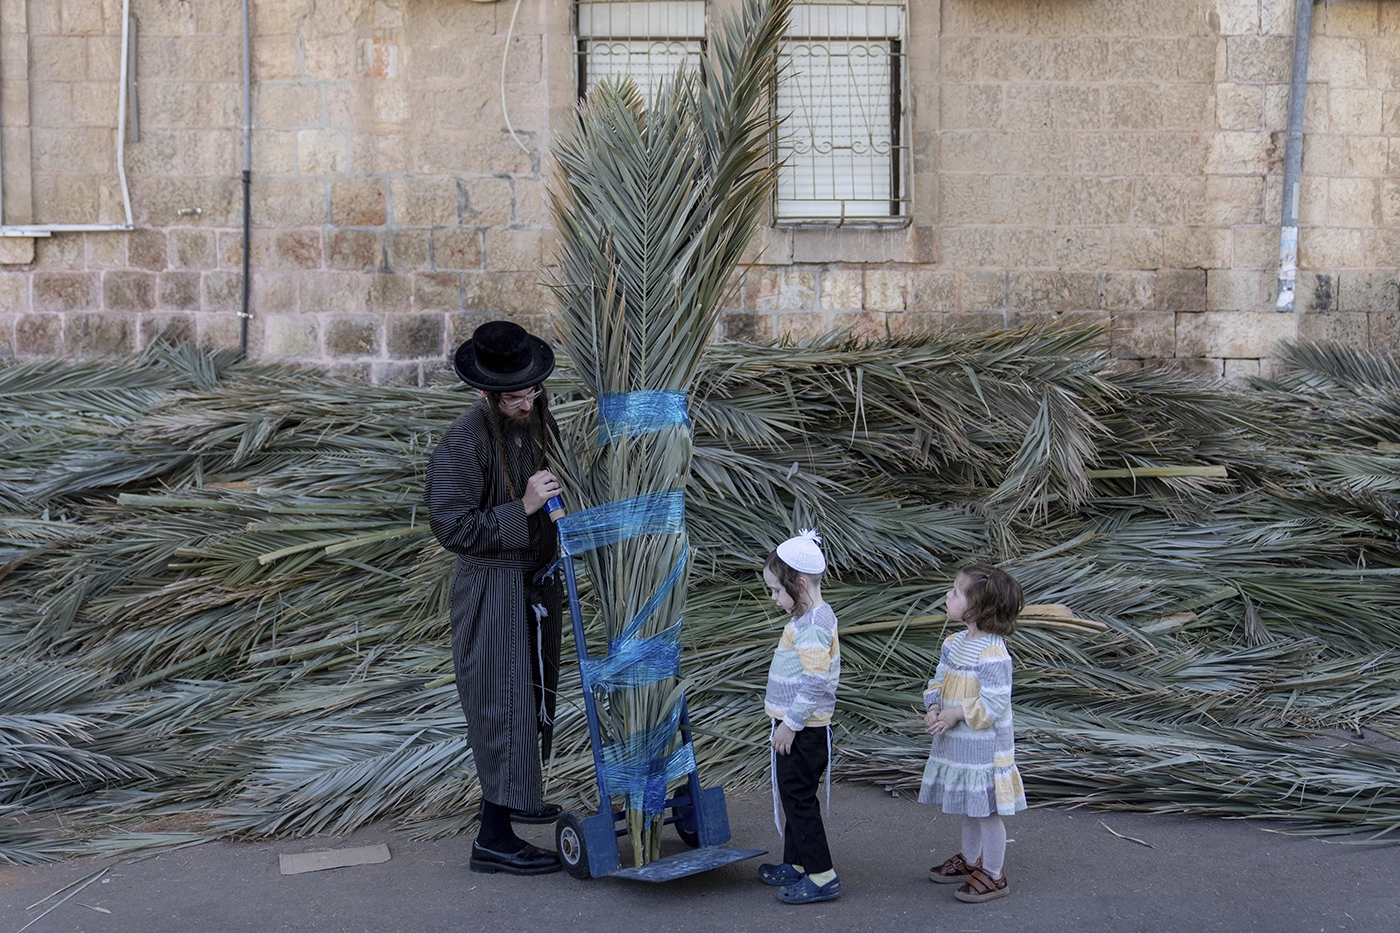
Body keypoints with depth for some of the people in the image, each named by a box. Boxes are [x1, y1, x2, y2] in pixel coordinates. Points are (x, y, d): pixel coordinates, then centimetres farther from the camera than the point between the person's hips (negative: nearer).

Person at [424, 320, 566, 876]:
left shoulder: (538, 424, 5)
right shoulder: (462, 445, -22)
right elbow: (452, 527, -25)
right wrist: (522, 508, -28)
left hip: (535, 582, 9)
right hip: (491, 588, -9)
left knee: (532, 692, 20)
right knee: (502, 703, -8)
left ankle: (512, 796, 39)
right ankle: (493, 838, -3)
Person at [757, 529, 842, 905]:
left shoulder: (811, 625, -21)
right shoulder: (814, 617, 11)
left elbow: (815, 682, -27)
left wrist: (791, 724, -21)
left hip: (802, 731, -10)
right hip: (799, 726, 10)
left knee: (799, 797, -3)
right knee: (794, 795, 19)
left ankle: (822, 875, 2)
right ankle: (797, 863, 31)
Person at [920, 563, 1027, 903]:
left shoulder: (993, 654, -24)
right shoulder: (954, 643, 4)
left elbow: (993, 704, -25)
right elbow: (939, 680, 11)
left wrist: (956, 714, -22)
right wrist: (933, 707, -7)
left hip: (984, 747, -9)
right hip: (957, 743, 9)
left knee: (986, 809, 4)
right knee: (968, 807, 23)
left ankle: (993, 876, 17)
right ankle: (970, 860, 40)